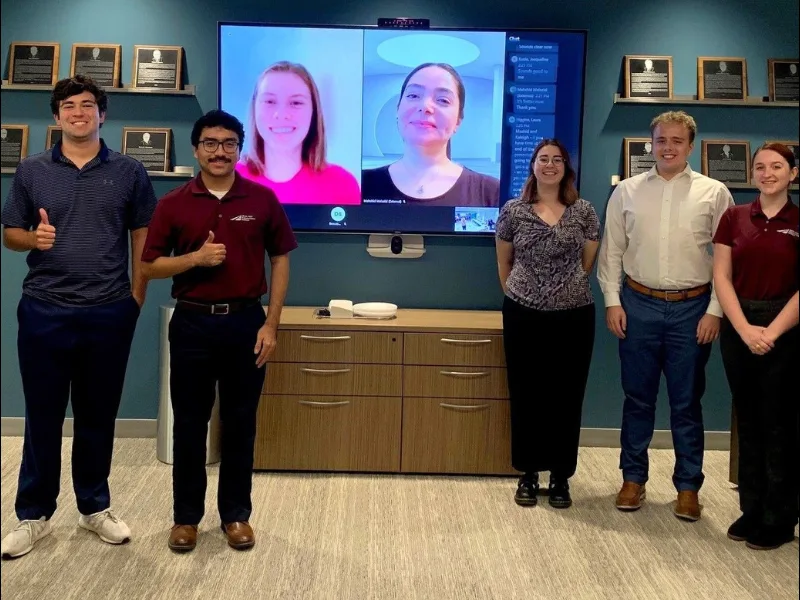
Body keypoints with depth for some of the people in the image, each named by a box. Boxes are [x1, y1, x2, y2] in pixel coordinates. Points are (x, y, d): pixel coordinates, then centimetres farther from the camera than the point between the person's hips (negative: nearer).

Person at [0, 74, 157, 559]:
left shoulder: (129, 172, 3)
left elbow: (143, 238, 6)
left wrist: (136, 299, 0)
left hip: (108, 314, 0)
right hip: (44, 311, 0)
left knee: (98, 415, 11)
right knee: (42, 416, 8)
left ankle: (95, 507, 27)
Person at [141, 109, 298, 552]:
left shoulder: (262, 200, 0)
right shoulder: (173, 204, 0)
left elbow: (280, 260, 4)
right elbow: (151, 265, 3)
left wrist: (271, 324, -3)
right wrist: (195, 257, -16)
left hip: (245, 321, 0)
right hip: (192, 322, 0)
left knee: (240, 423, 8)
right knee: (189, 423, 8)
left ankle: (236, 514, 23)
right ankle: (186, 515, 22)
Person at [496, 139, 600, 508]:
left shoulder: (584, 212, 0)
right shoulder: (513, 211, -1)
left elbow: (587, 264, 10)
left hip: (573, 317, 1)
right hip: (524, 316, 0)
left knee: (566, 397, 6)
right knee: (525, 395, 6)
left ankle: (561, 476, 19)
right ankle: (528, 474, 20)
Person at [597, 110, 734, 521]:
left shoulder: (714, 193, 1)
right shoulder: (627, 192, 4)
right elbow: (611, 251, 6)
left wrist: (715, 311, -5)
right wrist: (612, 301, -1)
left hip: (692, 308, -1)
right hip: (639, 304, 1)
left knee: (687, 403, 8)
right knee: (637, 398, 10)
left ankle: (688, 486, 20)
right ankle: (633, 478, 23)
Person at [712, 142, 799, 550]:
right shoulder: (734, 218, 5)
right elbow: (721, 277, 1)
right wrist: (744, 328, -10)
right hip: (738, 327, 3)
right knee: (748, 421, 10)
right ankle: (751, 510, 21)